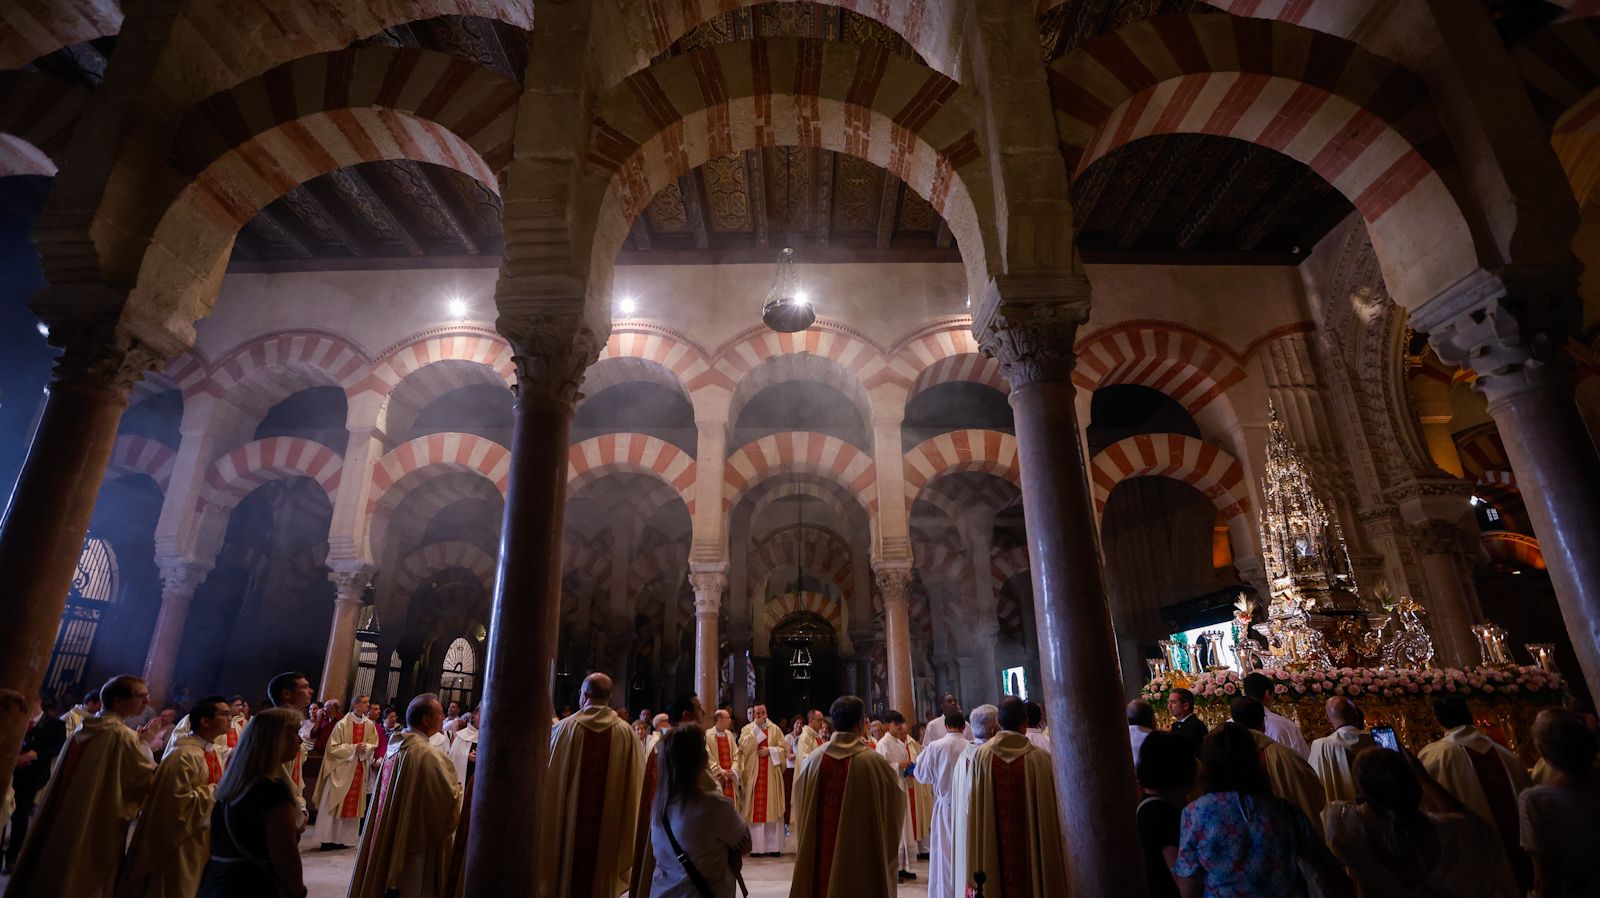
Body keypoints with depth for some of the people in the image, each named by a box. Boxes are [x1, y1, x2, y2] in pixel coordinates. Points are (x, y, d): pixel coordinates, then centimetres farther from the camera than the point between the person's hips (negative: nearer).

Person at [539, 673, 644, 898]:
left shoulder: (564, 728, -9)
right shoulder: (627, 733, -6)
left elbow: (548, 777, -5)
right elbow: (635, 782, -3)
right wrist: (626, 823, 9)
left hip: (568, 819, -1)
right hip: (609, 824, 1)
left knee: (566, 875, 15)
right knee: (601, 879, 15)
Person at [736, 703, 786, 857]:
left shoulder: (775, 729, 7)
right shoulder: (747, 729, 4)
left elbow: (783, 749, 4)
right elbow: (744, 747, -13)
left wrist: (769, 750, -12)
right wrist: (756, 727, -14)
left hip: (771, 775, 1)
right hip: (753, 775, -1)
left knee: (772, 808, 1)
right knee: (755, 809, -1)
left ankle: (772, 846, 8)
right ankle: (756, 846, 6)